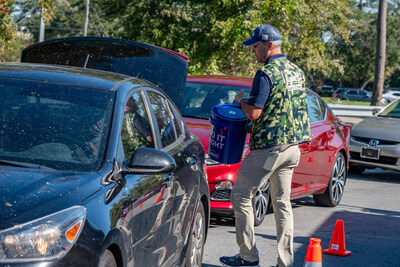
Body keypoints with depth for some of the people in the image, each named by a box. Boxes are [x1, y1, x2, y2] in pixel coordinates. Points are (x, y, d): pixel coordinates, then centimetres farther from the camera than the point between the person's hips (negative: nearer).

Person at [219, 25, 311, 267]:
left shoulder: (266, 74, -15)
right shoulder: (297, 72, 12)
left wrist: (241, 99, 1)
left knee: (241, 197, 3)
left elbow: (254, 113, -19)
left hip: (269, 147, -8)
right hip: (292, 147, 9)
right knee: (282, 203, 12)